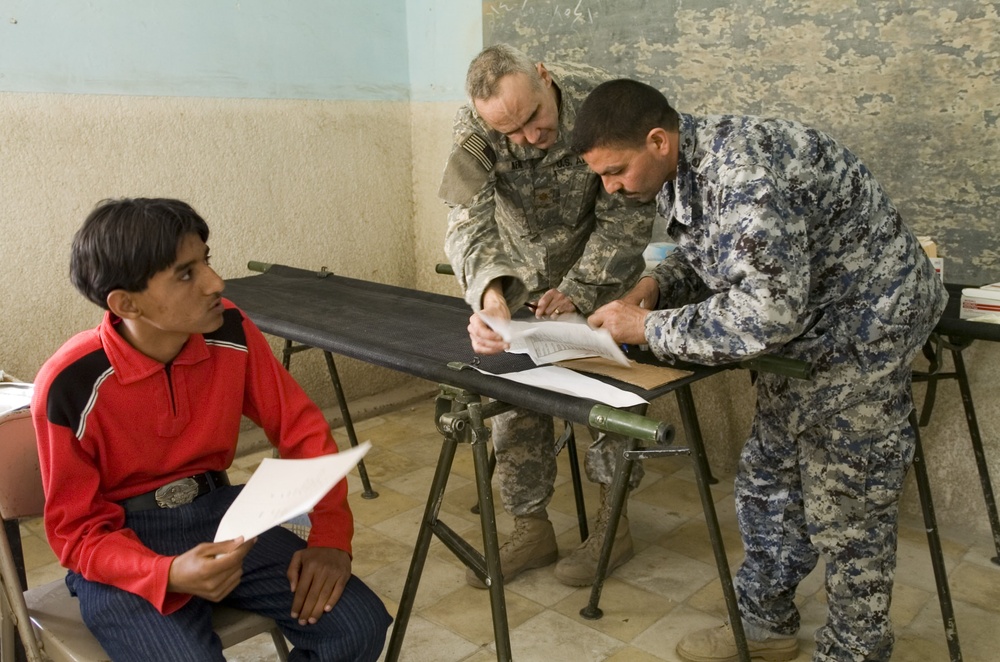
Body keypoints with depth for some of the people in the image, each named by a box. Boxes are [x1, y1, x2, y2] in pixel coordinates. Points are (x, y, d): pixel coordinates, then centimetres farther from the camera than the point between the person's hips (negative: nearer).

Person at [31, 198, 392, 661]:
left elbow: (301, 429, -2)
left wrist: (331, 535, -14)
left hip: (217, 510, 3)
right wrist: (169, 574, -31)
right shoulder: (70, 387, -20)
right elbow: (77, 532, -12)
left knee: (360, 625, -14)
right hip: (121, 544, -3)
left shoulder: (229, 332, -11)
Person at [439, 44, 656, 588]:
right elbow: (469, 221, -34)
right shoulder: (473, 130, -24)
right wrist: (489, 294, -53)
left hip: (599, 270, -2)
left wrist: (578, 289, -27)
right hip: (522, 273, 2)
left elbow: (626, 216, -21)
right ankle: (531, 529, 15)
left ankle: (612, 522, 17)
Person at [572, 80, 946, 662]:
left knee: (846, 512, 0)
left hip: (865, 325, -9)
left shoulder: (737, 172, -31)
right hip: (806, 331, 10)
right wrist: (655, 285, -6)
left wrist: (648, 328, -27)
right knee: (767, 483, 15)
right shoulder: (680, 172, -1)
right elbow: (706, 255, 15)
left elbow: (767, 311, -37)